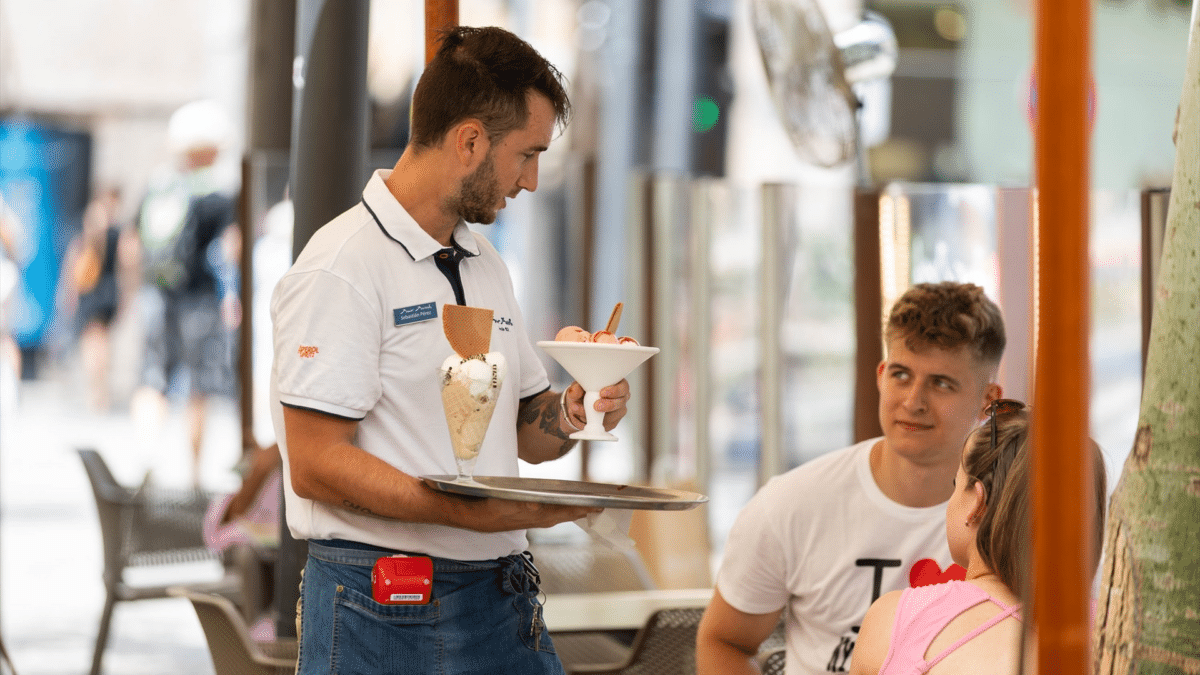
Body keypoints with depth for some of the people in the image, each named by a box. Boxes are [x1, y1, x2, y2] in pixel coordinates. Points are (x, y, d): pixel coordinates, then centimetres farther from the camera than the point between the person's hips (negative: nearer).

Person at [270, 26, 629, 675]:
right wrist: (470, 513, -27)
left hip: (505, 606, 8)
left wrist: (571, 411, -2)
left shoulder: (486, 266, 16)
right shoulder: (342, 268, -12)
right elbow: (317, 465, -18)